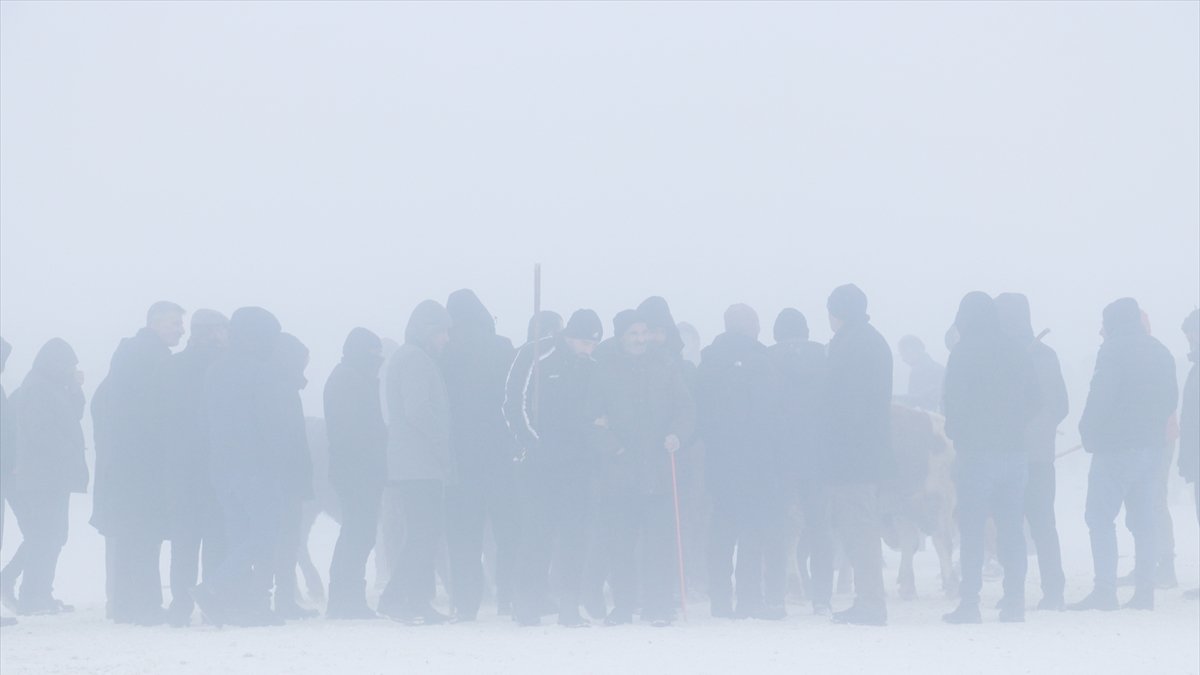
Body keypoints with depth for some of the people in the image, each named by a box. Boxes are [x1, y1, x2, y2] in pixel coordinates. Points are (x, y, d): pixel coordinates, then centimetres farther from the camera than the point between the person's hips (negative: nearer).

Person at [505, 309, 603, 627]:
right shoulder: (534, 357, -2)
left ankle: (570, 606, 3)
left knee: (574, 535, -1)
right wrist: (529, 442, -9)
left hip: (577, 462, 4)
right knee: (537, 532, -6)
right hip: (540, 460, -4)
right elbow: (514, 403, -3)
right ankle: (529, 605, -1)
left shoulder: (590, 366, 11)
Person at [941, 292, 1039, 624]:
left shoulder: (964, 353, -7)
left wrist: (957, 439, 6)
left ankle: (970, 603, -6)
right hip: (1014, 450, 5)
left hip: (978, 451, -5)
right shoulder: (1019, 352, 9)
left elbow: (956, 404, -8)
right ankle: (1014, 601, 4)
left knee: (972, 529, -2)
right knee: (1012, 528, 7)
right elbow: (1032, 401, 10)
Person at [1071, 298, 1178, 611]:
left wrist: (1089, 432, -4)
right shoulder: (1160, 352, 14)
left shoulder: (1113, 350, -9)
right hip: (1151, 444, 7)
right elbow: (1170, 398, 16)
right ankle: (1145, 591, 6)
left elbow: (1101, 397, -15)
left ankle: (1105, 590, -14)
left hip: (1116, 444, -7)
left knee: (1100, 517, -6)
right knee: (1143, 519, 10)